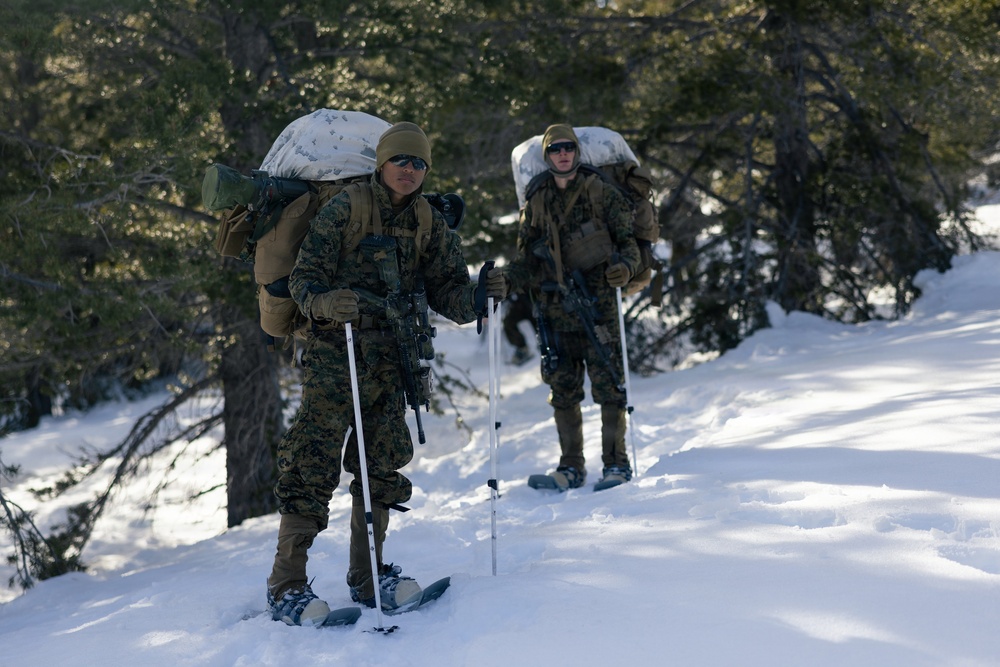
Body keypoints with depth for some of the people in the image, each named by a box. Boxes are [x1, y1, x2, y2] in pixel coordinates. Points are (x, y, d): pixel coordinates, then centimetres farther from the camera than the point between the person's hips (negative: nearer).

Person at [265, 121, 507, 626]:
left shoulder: (428, 224, 12)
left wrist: (481, 294, -13)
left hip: (389, 362, 6)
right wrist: (328, 302, -28)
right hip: (336, 356, -5)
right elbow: (304, 278, -7)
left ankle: (368, 577, 22)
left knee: (383, 466, 9)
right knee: (313, 465, -9)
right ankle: (286, 586, -3)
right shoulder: (345, 209, -3)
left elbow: (446, 294, 8)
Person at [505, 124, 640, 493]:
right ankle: (571, 468, 13)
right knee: (562, 389, 5)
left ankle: (616, 463, 3)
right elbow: (526, 261, 16)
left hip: (599, 305, -4)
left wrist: (624, 265, -19)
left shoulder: (602, 194, 3)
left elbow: (629, 241, 3)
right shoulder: (535, 205, 13)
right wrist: (505, 279, -4)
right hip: (557, 310, 4)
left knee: (607, 385, -6)